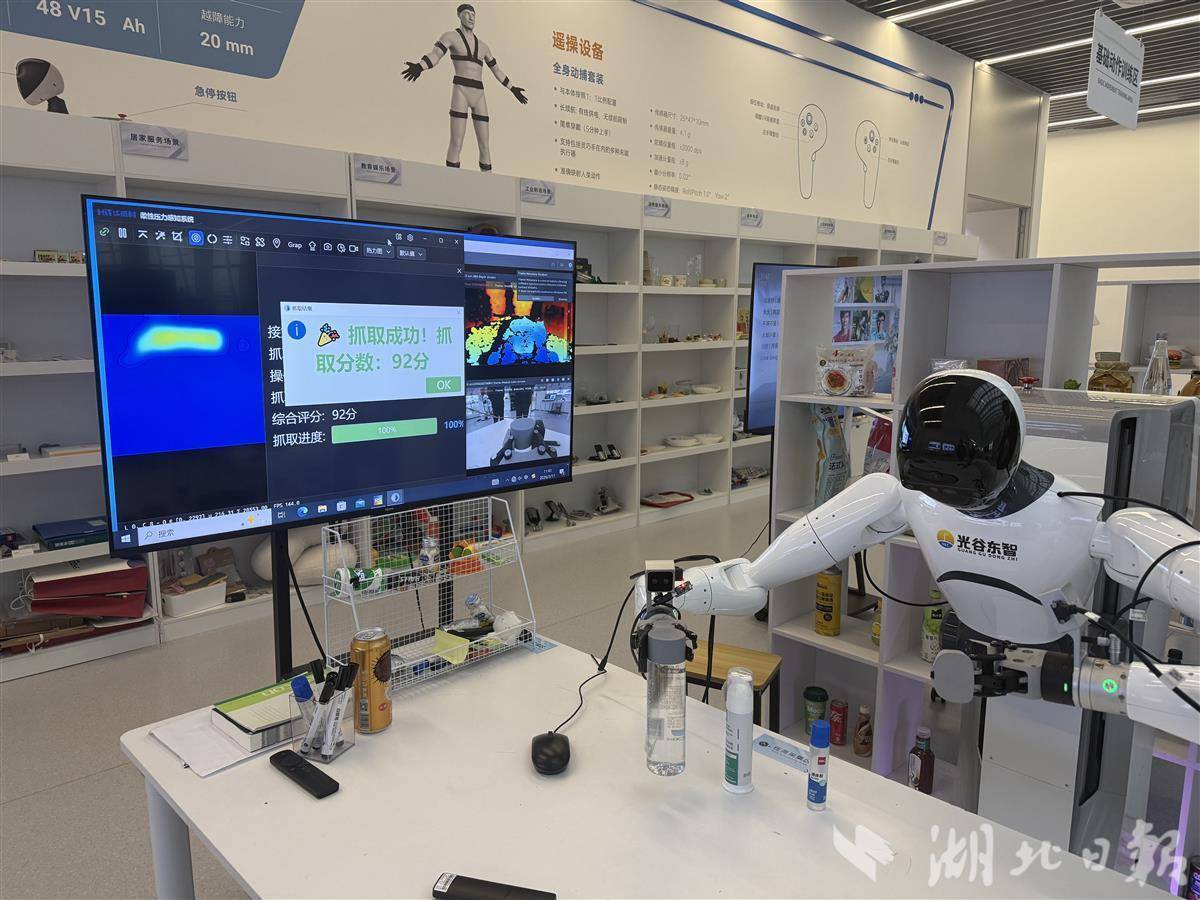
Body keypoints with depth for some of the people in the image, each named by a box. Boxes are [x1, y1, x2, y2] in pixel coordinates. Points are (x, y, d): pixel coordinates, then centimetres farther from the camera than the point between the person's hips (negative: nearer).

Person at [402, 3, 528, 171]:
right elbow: (435, 54, -12)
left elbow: (497, 70, 31)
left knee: (485, 144, 1)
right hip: (460, 91, -5)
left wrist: (513, 89, 33)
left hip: (479, 95, 6)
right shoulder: (451, 36, 5)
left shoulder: (483, 46, 21)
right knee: (456, 142, -15)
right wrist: (419, 66, -32)